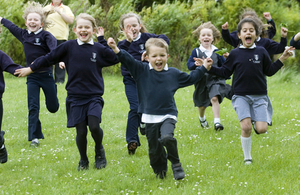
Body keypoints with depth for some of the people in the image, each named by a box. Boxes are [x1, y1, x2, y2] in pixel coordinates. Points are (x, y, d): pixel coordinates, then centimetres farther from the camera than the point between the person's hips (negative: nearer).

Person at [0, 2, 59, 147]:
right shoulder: (23, 34, 4)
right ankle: (34, 137, -3)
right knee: (33, 107, -5)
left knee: (52, 107, 9)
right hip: (32, 77, 3)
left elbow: (54, 49, -30)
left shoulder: (45, 36, -12)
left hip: (46, 74, -3)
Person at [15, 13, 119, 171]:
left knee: (94, 126, -18)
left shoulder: (99, 49, 3)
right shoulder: (69, 47, 2)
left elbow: (118, 59, 10)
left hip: (94, 96, 0)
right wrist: (30, 69, 15)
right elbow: (49, 58, 10)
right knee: (81, 131, -2)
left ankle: (99, 151, 13)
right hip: (75, 97, 0)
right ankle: (83, 161, 23)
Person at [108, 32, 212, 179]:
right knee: (154, 150, 6)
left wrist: (203, 68, 16)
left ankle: (176, 164, -6)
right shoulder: (141, 70, -1)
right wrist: (116, 49, -28)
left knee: (167, 138, -28)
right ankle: (160, 171, 31)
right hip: (150, 117, 1)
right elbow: (128, 60, -12)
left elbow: (190, 79, 21)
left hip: (168, 116, -1)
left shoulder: (173, 74, 4)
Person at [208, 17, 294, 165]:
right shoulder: (235, 54, 3)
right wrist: (210, 68, -3)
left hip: (259, 96, 1)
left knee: (262, 129, -13)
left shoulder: (261, 52, 5)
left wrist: (282, 58, 5)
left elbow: (270, 71, 12)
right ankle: (247, 158, 3)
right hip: (241, 96, -1)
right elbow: (225, 72, 9)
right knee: (246, 127, -17)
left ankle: (256, 121, 25)